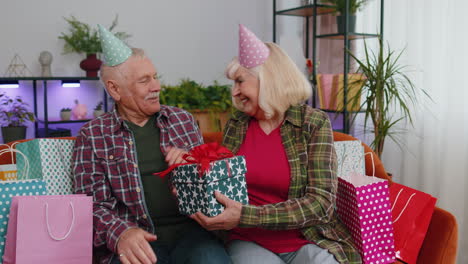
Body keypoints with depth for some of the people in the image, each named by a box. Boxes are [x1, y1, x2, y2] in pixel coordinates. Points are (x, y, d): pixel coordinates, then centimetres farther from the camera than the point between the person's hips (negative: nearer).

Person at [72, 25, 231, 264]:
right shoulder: (91, 136, 5)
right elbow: (93, 205, -2)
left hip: (189, 229, 2)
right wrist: (120, 233, -21)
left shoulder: (182, 119, 14)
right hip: (138, 239, -2)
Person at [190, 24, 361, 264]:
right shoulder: (236, 125, 6)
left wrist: (245, 216, -23)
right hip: (249, 242, 2)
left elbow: (320, 202, -13)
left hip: (306, 242, -1)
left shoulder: (314, 123, -5)